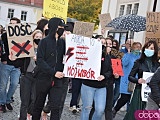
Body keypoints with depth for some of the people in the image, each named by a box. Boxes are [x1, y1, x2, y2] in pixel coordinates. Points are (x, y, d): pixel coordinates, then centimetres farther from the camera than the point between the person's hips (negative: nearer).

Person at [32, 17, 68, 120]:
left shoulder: (63, 42, 8)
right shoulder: (44, 41, -2)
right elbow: (40, 61, -11)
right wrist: (53, 72, -19)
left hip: (58, 80, 2)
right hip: (43, 79, -2)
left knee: (56, 107, -6)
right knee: (39, 105, 12)